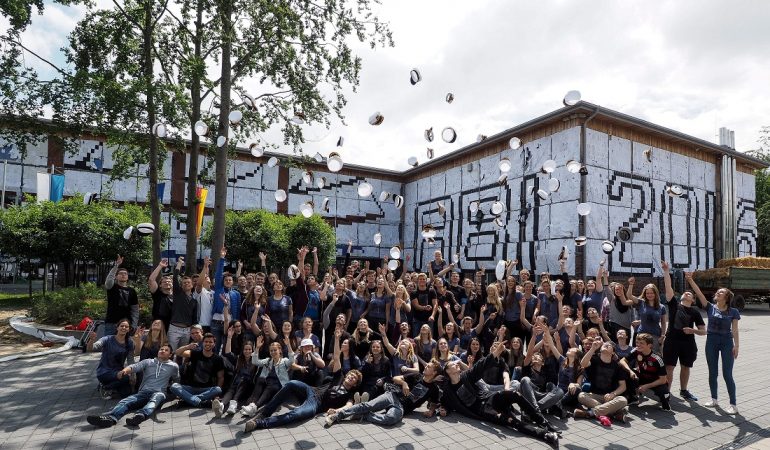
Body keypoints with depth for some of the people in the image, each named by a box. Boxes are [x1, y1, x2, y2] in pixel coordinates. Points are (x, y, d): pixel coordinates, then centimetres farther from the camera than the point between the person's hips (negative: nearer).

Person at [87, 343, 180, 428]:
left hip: (158, 393, -3)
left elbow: (177, 380, 26)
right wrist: (125, 370, -18)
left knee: (158, 396, -39)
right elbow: (134, 367, 1)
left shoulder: (173, 366, 18)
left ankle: (141, 415, -67)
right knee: (125, 402, -27)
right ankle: (110, 418, -57)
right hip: (143, 392, 3)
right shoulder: (148, 362, 20)